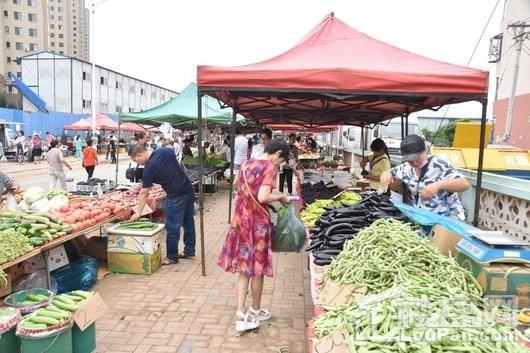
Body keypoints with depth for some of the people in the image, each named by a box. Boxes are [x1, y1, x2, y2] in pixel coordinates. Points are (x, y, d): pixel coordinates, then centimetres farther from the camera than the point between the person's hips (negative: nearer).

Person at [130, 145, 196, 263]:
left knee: (172, 227, 2)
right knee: (188, 221, 16)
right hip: (189, 189, 8)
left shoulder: (150, 168, -15)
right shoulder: (165, 151, 2)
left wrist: (139, 212, -6)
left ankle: (172, 257, 11)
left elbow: (144, 193, -11)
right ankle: (189, 250, 28)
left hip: (176, 196, -8)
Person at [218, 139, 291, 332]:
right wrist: (281, 197, -8)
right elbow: (262, 197, -23)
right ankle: (255, 310, 27)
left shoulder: (246, 164, 10)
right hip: (257, 220, -7)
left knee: (244, 267, 12)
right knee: (258, 267, 10)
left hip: (240, 218, 7)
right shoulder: (270, 167, -12)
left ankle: (240, 313, 9)